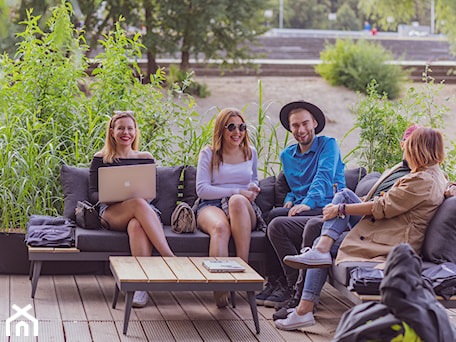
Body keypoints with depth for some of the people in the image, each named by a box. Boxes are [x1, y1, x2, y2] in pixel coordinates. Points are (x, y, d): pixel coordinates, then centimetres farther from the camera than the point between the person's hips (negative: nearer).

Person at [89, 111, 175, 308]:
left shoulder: (145, 158, 22)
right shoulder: (101, 159, 18)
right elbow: (93, 193, 12)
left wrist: (138, 194, -7)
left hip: (143, 210, 2)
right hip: (111, 213, -1)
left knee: (136, 225, -40)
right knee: (139, 204, -39)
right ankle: (169, 257, -48)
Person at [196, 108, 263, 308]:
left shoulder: (250, 153, 20)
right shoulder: (208, 153, 8)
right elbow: (201, 189, -1)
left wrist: (253, 188, 10)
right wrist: (235, 191, -10)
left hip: (243, 209, 2)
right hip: (211, 207, -2)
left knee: (237, 201, -39)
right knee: (221, 227, -41)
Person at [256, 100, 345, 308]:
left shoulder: (328, 145, 1)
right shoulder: (286, 155, 21)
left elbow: (324, 177, -15)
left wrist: (308, 202, -31)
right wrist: (289, 200, 6)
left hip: (327, 211, -6)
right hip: (300, 208, 6)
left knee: (277, 223, -28)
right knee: (274, 214, -26)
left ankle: (295, 287, -16)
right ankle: (274, 283, -17)